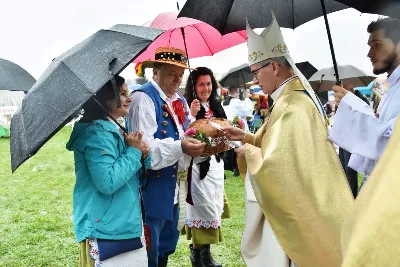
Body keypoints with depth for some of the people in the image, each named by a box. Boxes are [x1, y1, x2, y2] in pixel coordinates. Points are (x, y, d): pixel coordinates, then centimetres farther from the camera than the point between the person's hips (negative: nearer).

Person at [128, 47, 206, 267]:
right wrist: (180, 147, -35)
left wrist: (201, 146, -4)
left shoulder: (180, 101, 13)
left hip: (175, 188, 9)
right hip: (152, 189, -9)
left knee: (167, 247, 22)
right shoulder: (143, 98, -16)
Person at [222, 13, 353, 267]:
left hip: (296, 210, -10)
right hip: (296, 203, 10)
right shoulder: (297, 96, 9)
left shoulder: (291, 106, -25)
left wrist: (249, 152, -13)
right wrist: (247, 136, 7)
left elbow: (276, 165, -31)